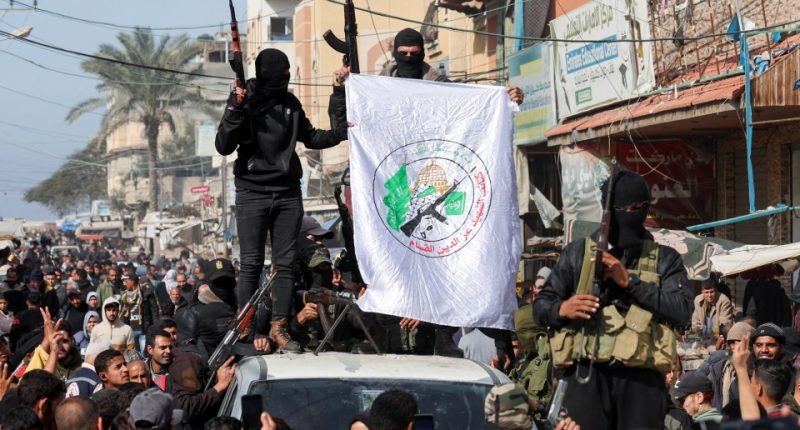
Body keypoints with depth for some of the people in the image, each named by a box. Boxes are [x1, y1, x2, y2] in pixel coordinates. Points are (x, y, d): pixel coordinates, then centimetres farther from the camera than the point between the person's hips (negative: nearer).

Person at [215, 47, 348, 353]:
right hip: (252, 193, -4)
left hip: (288, 193, 4)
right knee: (251, 264, -4)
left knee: (285, 264, 3)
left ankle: (279, 327, 8)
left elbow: (311, 138, 22)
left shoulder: (291, 103, 10)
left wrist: (340, 133, 5)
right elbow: (224, 146, -10)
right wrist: (235, 109, -22)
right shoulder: (246, 101, -4)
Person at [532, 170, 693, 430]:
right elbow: (541, 306, 15)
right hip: (588, 373, 0)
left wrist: (629, 281, -8)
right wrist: (561, 309, -9)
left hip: (641, 377, 0)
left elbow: (683, 312, -2)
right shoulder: (578, 253, 15)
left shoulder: (665, 259, 13)